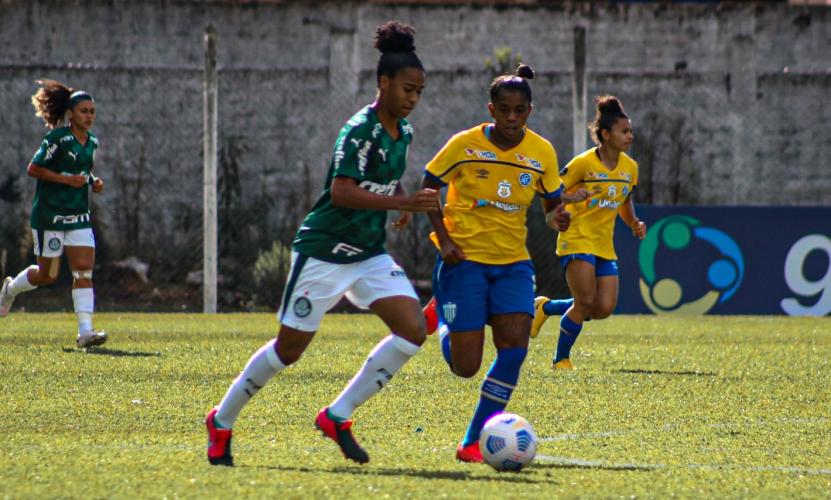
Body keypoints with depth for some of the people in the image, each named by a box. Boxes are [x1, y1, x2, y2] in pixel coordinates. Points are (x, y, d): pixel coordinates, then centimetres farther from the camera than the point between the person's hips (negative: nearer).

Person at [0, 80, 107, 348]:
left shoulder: (92, 142, 8)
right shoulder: (58, 138, -13)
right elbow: (33, 169, -13)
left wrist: (93, 182, 3)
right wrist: (67, 179, -20)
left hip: (79, 216, 6)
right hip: (49, 214, -6)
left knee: (84, 271, -8)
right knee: (47, 275, 5)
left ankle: (85, 331, -13)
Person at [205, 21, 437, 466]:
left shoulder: (402, 132, 7)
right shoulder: (359, 130, -19)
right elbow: (341, 192, -30)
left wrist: (403, 203, 6)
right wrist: (404, 202, -35)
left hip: (370, 254, 7)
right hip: (324, 252, -7)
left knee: (413, 330, -11)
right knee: (289, 348, 1)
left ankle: (338, 417, -2)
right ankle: (221, 422, 22)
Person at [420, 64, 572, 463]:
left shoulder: (542, 152, 0)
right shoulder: (464, 145, -9)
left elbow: (552, 205, 10)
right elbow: (428, 189, 2)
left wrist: (558, 218, -15)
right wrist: (444, 239, -10)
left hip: (513, 262, 3)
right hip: (465, 259, -3)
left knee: (514, 347, -17)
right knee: (465, 367, -6)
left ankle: (473, 443, -7)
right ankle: (442, 320, 31)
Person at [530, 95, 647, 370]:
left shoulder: (630, 167, 7)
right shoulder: (583, 163, -12)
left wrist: (635, 224, 5)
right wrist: (577, 196, -26)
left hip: (605, 246, 7)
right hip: (577, 241, -7)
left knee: (604, 308, -3)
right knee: (585, 303, -13)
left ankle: (546, 307, 20)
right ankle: (561, 360, 5)